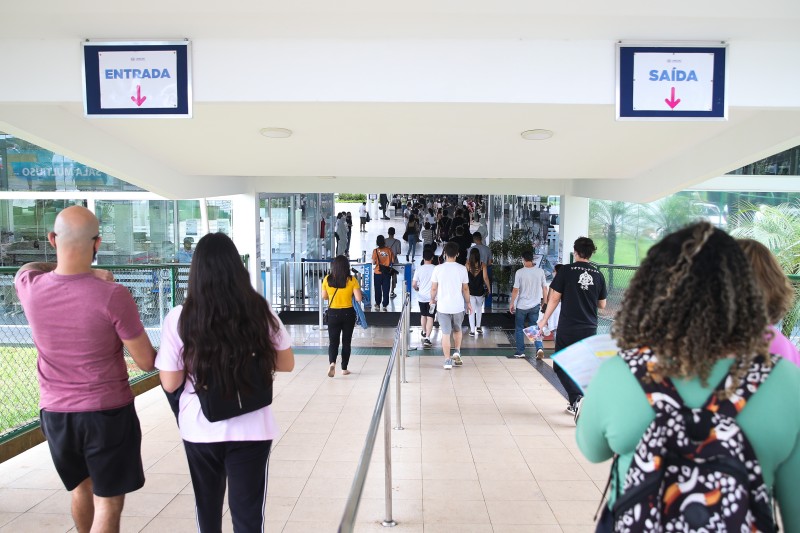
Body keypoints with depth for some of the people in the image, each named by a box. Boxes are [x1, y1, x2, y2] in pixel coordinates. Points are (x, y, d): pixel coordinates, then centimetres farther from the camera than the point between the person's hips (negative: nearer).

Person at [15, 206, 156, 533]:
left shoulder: (28, 285, -9)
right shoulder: (113, 296, -22)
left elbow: (32, 267, 19)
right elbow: (147, 363, -15)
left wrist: (86, 274, 2)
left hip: (54, 412, 5)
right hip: (108, 412, -5)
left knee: (81, 488, 27)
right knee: (108, 504, 8)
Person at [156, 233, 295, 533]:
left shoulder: (179, 319, -11)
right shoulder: (260, 312, -9)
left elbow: (170, 383, -6)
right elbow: (286, 364, 0)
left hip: (199, 429, 1)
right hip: (250, 429, -1)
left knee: (207, 505, 26)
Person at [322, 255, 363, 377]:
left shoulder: (327, 279, -4)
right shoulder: (352, 280, -10)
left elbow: (324, 296, 7)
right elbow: (358, 298, -11)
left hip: (333, 313, 1)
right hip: (348, 313, -1)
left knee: (333, 341, 8)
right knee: (346, 341, 12)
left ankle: (332, 363, -16)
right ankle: (344, 368, 19)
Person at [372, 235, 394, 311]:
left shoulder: (375, 251, -13)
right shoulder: (389, 250, -7)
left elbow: (373, 263, -10)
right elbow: (392, 261, -3)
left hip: (378, 273, -1)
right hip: (387, 272, 1)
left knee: (378, 289, 14)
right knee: (386, 289, 8)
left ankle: (378, 304, 25)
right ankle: (384, 305, 9)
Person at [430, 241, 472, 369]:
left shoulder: (438, 268, -7)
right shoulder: (462, 269, -6)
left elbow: (434, 288, -3)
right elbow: (465, 288, 1)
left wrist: (432, 299, 16)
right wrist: (468, 303, 14)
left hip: (443, 306, -1)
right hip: (458, 306, 1)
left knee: (445, 334, 6)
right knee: (457, 330, 24)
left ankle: (447, 361, 8)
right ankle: (457, 352, 13)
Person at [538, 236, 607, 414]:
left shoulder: (567, 270, -8)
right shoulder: (598, 274, 3)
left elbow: (554, 298, -8)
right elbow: (602, 305, 10)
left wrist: (544, 320, 3)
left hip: (567, 328, -4)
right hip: (589, 329, 4)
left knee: (561, 366, 8)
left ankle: (576, 397, -11)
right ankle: (575, 405, 23)